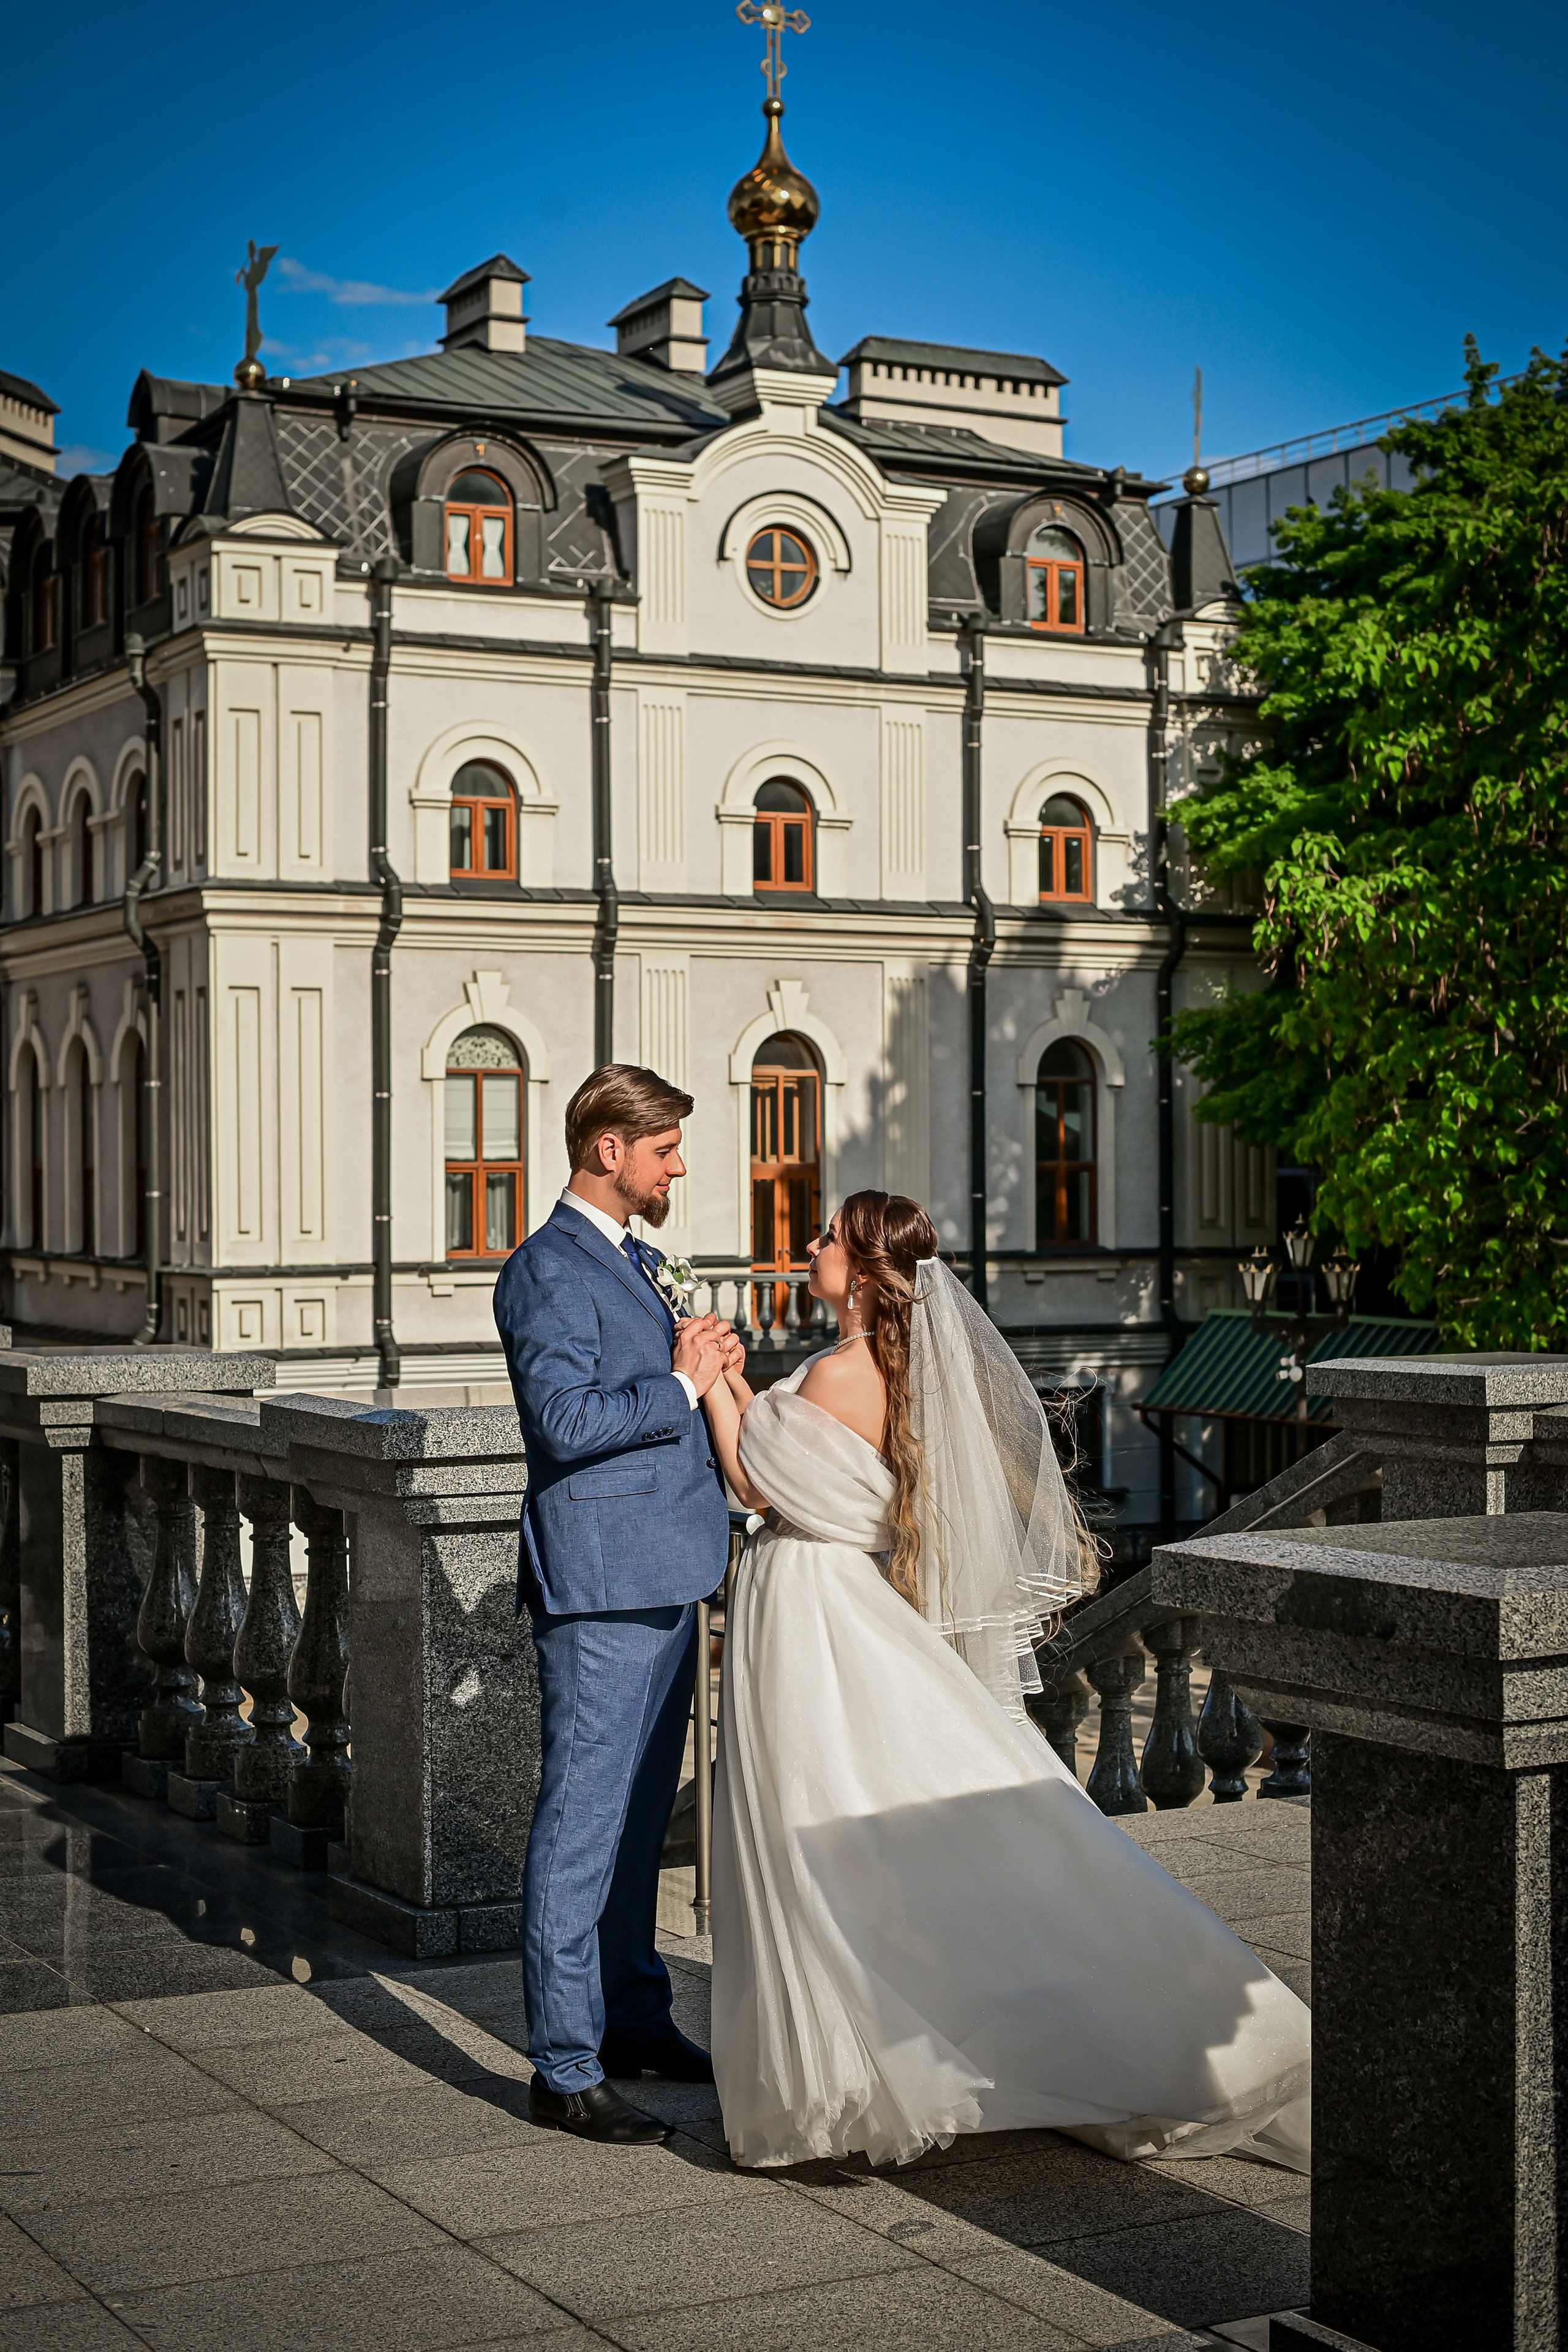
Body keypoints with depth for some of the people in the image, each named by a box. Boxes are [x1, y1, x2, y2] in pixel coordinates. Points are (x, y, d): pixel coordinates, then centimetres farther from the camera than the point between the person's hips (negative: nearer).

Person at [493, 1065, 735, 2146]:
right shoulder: (548, 1270, -13)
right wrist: (681, 1384, -15)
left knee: (641, 1813, 18)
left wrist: (709, 1363, 8)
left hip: (663, 1577, 10)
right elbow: (566, 1417, -24)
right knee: (584, 1824, -5)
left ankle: (634, 2017, 30)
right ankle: (565, 2069, 1)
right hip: (599, 1583, -10)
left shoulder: (634, 1260, 18)